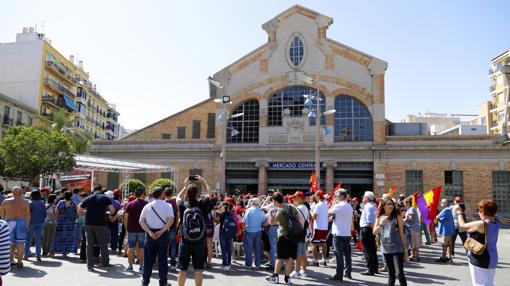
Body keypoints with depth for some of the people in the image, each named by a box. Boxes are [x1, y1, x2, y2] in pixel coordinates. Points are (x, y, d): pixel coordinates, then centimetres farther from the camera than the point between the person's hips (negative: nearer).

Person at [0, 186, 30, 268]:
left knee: (11, 243, 15)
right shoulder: (25, 202, -1)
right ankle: (19, 262, 3)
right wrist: (27, 224, 9)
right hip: (21, 223, -2)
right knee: (20, 243, 3)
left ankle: (10, 260, 12)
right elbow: (28, 214, -1)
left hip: (9, 222, 2)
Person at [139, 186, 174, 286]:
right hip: (163, 234, -2)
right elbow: (171, 220, -17)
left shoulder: (147, 206, 5)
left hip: (150, 234, 2)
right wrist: (161, 231, -16)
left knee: (148, 258, 12)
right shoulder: (167, 206, -4)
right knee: (162, 258, 6)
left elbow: (141, 221, -3)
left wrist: (150, 232, -10)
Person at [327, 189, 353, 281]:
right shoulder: (350, 207, 11)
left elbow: (329, 214, -3)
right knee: (347, 253, 13)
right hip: (347, 233, 7)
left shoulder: (337, 205, -13)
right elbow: (351, 220, 16)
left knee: (339, 254, -4)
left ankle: (339, 274, 0)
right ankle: (348, 272, 21)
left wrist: (332, 205, 5)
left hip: (338, 233, -7)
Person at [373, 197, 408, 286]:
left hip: (397, 248, -3)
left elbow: (401, 233, 0)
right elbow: (374, 232, -1)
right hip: (386, 249, 3)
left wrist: (405, 249, 0)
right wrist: (381, 224, -18)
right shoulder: (379, 217, 5)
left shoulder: (397, 216, -2)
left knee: (399, 273, -12)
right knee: (391, 274, 12)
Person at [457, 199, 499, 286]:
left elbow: (463, 225, -11)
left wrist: (459, 214, 6)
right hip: (492, 259, 8)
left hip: (480, 260, -8)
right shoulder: (496, 223, 0)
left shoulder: (481, 224, -23)